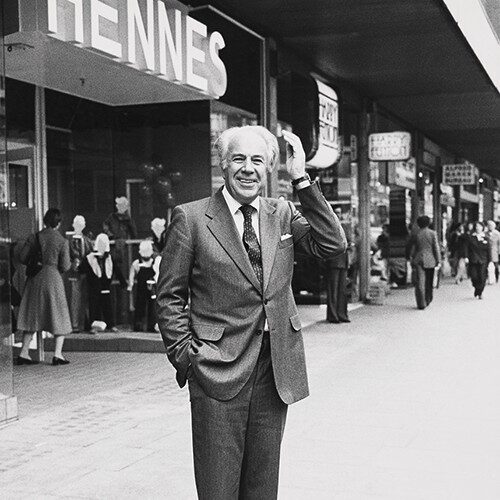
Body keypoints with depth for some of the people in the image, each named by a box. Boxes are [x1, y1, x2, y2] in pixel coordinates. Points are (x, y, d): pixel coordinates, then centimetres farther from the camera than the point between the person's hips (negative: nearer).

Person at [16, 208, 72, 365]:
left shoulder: (34, 237, 2)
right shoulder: (62, 241, -6)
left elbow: (22, 257, 2)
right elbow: (64, 266, -8)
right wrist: (70, 263, 14)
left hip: (35, 278, 4)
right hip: (53, 278, -4)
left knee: (32, 315, 12)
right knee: (59, 316, 6)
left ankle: (24, 353, 11)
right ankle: (57, 354, -2)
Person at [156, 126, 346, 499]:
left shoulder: (282, 213, 8)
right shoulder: (191, 218, -3)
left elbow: (333, 245, -6)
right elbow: (170, 295, -1)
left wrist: (302, 180, -9)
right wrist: (185, 354, -9)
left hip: (276, 370, 4)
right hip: (218, 371, -4)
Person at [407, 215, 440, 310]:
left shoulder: (415, 235, 1)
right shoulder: (432, 233, -3)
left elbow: (412, 250, 5)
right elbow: (436, 248, -4)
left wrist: (412, 261, 14)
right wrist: (438, 260, 1)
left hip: (418, 260, 0)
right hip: (430, 261, 0)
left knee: (419, 283, -2)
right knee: (429, 282, 16)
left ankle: (421, 304, -8)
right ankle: (428, 300, 27)